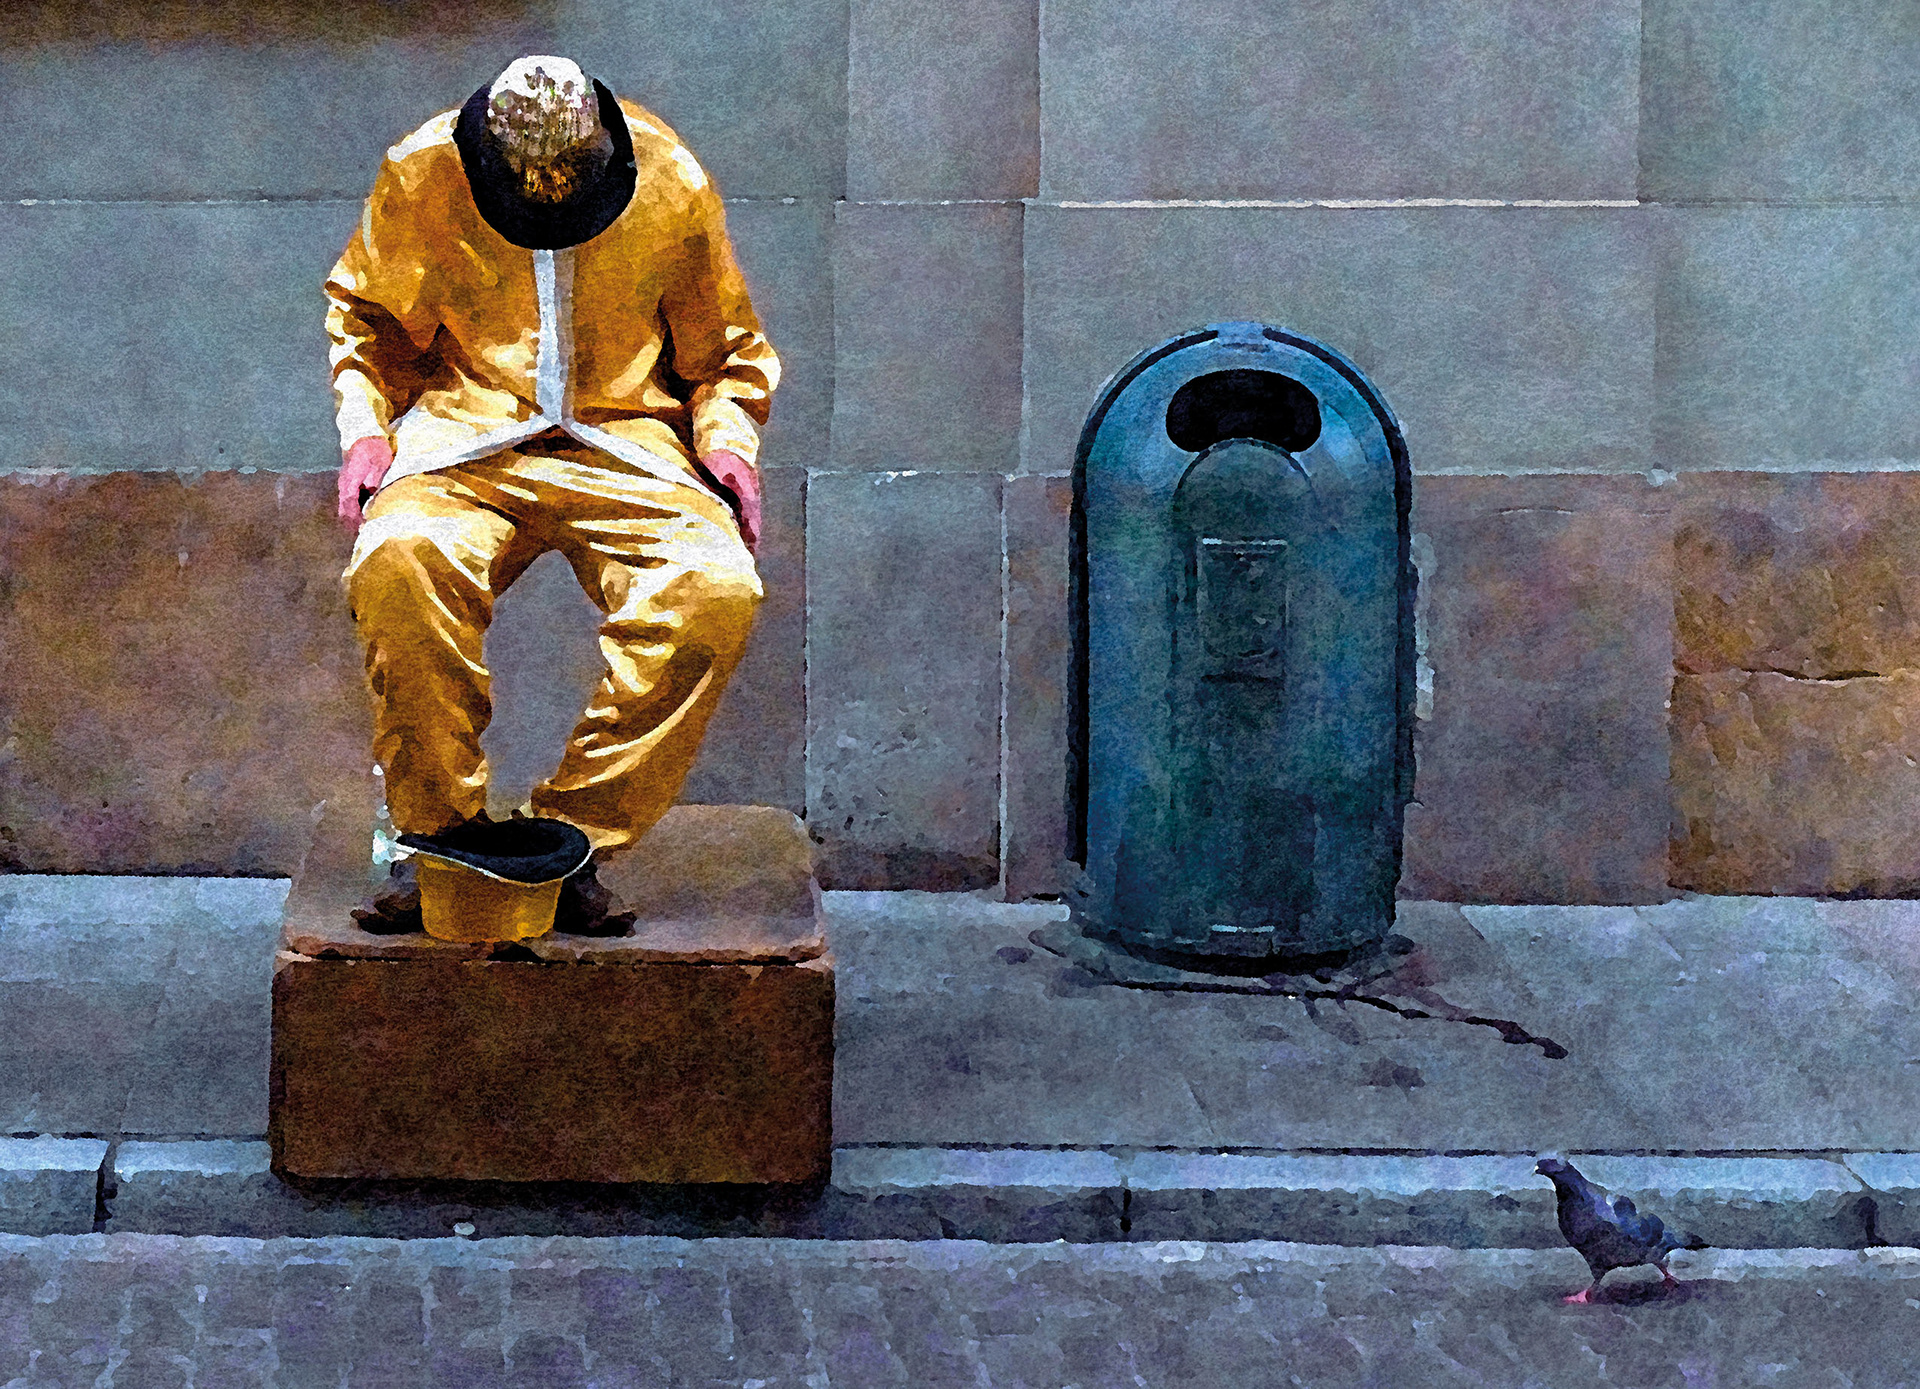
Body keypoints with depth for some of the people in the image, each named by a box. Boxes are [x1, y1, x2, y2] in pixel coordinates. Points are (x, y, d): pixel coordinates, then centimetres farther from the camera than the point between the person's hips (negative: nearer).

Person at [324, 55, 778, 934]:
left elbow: (723, 345, 17)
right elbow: (367, 316, 16)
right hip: (466, 434, 0)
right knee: (398, 563, -35)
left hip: (625, 435, 1)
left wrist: (727, 440, -1)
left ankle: (573, 838, -19)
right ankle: (435, 837, -17)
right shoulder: (421, 176, -2)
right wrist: (364, 428, 0)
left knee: (716, 590, -31)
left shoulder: (674, 187, 0)